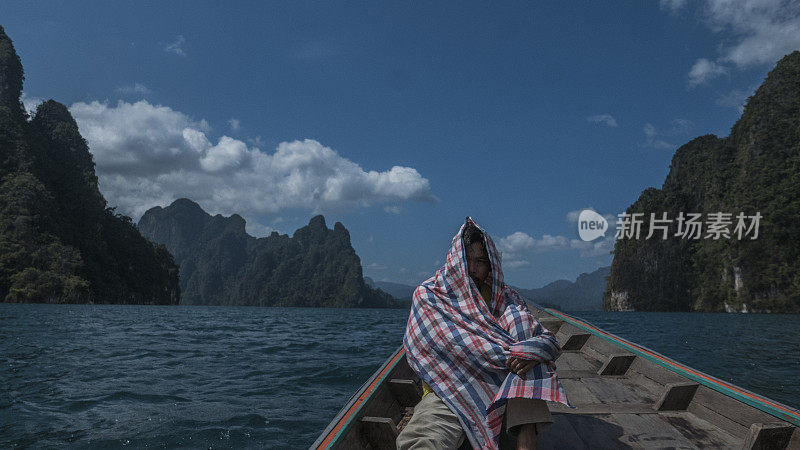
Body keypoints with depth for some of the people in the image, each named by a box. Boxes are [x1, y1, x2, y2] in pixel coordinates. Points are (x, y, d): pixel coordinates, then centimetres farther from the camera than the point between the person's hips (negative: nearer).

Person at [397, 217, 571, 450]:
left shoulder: (506, 298, 13)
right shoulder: (427, 295, 6)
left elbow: (550, 341, 5)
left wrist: (531, 353, -21)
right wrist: (505, 354, -18)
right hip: (448, 391, -4)